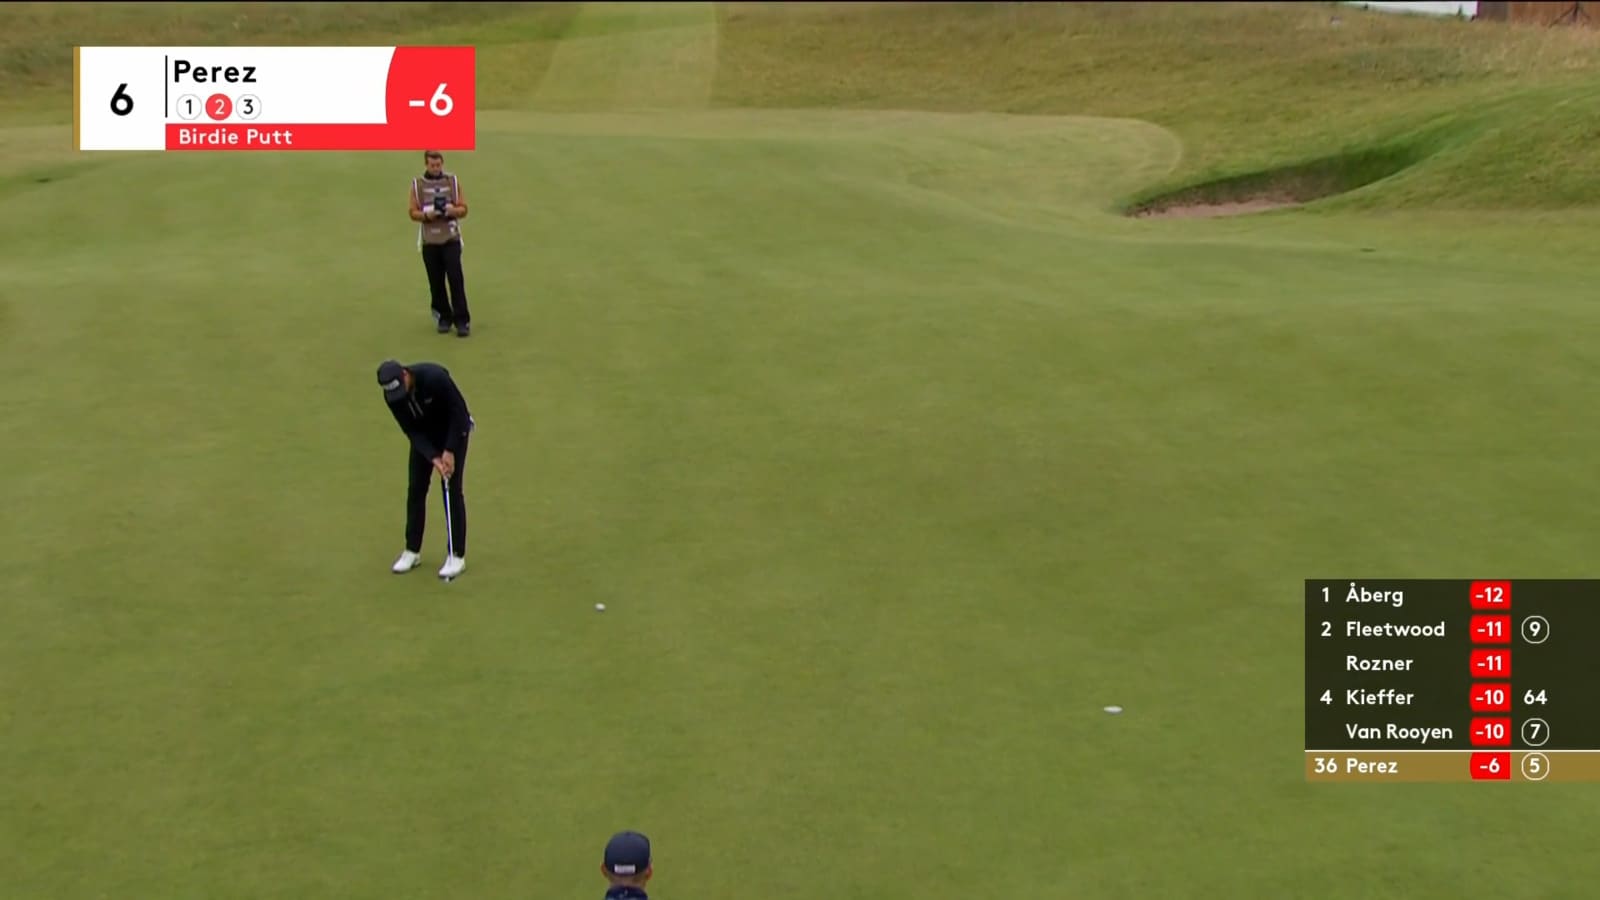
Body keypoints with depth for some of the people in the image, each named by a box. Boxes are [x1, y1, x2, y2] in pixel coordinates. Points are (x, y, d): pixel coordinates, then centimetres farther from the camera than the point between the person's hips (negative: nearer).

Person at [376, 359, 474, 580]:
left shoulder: (434, 377, -35)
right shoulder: (392, 396, -18)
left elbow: (459, 411, -25)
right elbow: (412, 431, -13)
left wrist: (450, 451, -25)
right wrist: (433, 458, -26)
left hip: (453, 430, -5)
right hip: (424, 435, 5)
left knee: (452, 491, -8)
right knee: (415, 489, 3)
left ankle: (457, 555, -2)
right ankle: (412, 551, 15)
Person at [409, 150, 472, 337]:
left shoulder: (453, 181, 7)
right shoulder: (417, 184, 6)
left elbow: (463, 209, 5)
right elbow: (413, 213, 4)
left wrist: (451, 210, -16)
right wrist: (427, 214, -16)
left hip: (451, 239, -1)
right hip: (429, 241, 1)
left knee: (456, 279, -9)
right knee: (436, 282, 3)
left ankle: (462, 321, -6)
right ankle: (444, 318, 17)